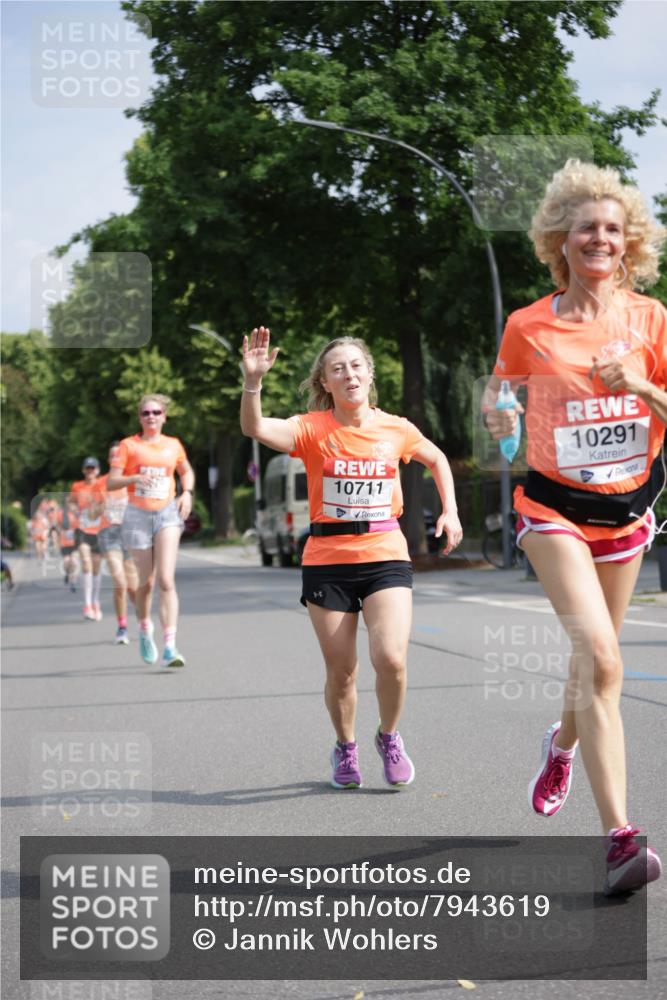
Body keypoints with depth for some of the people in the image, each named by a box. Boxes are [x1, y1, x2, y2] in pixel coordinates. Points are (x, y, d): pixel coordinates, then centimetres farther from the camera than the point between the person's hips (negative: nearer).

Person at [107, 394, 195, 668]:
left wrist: (187, 493, 7)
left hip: (167, 514, 0)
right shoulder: (128, 445, 1)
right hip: (138, 515, 0)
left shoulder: (173, 445, 9)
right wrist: (135, 478, -24)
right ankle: (145, 631, 38)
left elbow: (187, 472, 27)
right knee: (146, 582, 9)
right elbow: (111, 482, -5)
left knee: (166, 580, -15)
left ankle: (170, 647, -20)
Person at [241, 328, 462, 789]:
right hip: (327, 561, 0)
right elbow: (256, 429, -24)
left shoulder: (396, 429, 1)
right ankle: (345, 748, 33)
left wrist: (450, 510, 12)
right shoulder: (314, 429, -6)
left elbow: (437, 459, 22)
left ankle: (389, 738, 14)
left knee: (391, 658, -16)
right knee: (341, 670, 5)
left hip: (385, 556, 1)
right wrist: (253, 381, -38)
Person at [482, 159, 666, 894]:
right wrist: (498, 418, -15)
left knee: (593, 658, 17)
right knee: (600, 658, -21)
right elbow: (498, 392, 7)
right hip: (556, 508, -3)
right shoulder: (529, 326, -6)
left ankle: (562, 744, 52)